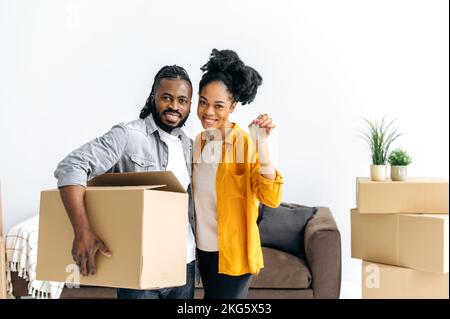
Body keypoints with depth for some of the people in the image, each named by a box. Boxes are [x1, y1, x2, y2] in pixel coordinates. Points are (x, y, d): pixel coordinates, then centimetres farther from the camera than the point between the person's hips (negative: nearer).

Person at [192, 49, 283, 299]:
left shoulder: (245, 142, -15)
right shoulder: (198, 141, 4)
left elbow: (271, 198, -25)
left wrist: (260, 143, -31)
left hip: (234, 254, -6)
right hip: (204, 250, 6)